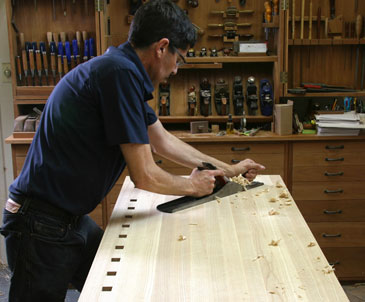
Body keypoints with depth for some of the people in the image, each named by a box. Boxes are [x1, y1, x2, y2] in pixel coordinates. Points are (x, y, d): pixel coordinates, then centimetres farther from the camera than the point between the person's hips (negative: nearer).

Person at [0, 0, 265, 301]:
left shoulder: (123, 68, 8)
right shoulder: (121, 72, -22)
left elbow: (163, 141, 19)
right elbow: (144, 175, -21)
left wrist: (228, 169, 23)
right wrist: (192, 185, 0)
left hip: (72, 217, 9)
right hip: (43, 223, -9)